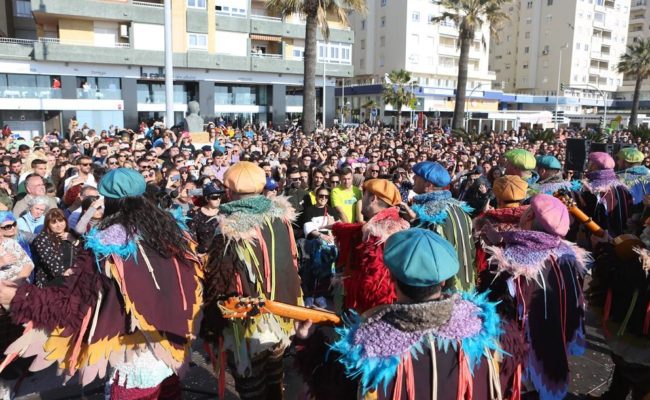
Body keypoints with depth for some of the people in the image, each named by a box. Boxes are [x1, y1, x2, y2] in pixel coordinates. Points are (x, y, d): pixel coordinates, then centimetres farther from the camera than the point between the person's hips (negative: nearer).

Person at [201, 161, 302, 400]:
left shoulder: (233, 229, -21)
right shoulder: (280, 217, -5)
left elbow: (220, 283, -17)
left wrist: (212, 328, -6)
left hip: (249, 326, -5)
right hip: (280, 319, 5)